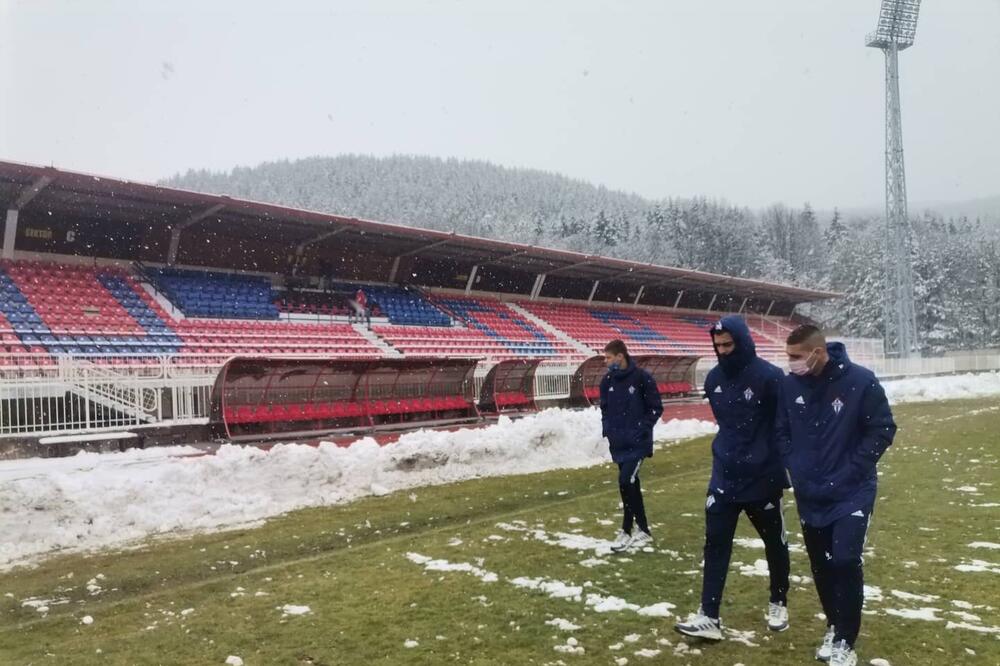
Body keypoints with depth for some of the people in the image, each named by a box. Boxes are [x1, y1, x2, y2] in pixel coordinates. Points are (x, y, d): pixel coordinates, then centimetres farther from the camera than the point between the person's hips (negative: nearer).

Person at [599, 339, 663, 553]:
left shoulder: (642, 378, -12)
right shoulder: (607, 381, 4)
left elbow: (656, 408, -7)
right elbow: (604, 408, 16)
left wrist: (642, 429, -14)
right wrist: (607, 429, 2)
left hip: (637, 443, -6)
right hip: (618, 443, 6)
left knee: (625, 481, -13)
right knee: (631, 484, 11)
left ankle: (627, 531, 1)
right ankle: (643, 531, 23)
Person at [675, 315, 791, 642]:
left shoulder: (769, 377, -16)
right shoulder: (714, 378, 2)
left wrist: (783, 467, -10)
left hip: (763, 477, -4)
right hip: (724, 476, 4)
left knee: (774, 543, 14)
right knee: (715, 544, 0)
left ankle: (779, 603, 36)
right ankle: (709, 617, 3)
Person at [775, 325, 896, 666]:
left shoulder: (860, 381, -16)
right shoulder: (790, 385, -6)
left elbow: (882, 430, -8)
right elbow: (781, 431, 7)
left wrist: (850, 473, -12)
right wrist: (796, 470, -2)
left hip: (852, 492, -4)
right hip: (810, 495, 4)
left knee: (845, 561, -11)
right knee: (821, 565, 11)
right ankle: (835, 628, 31)